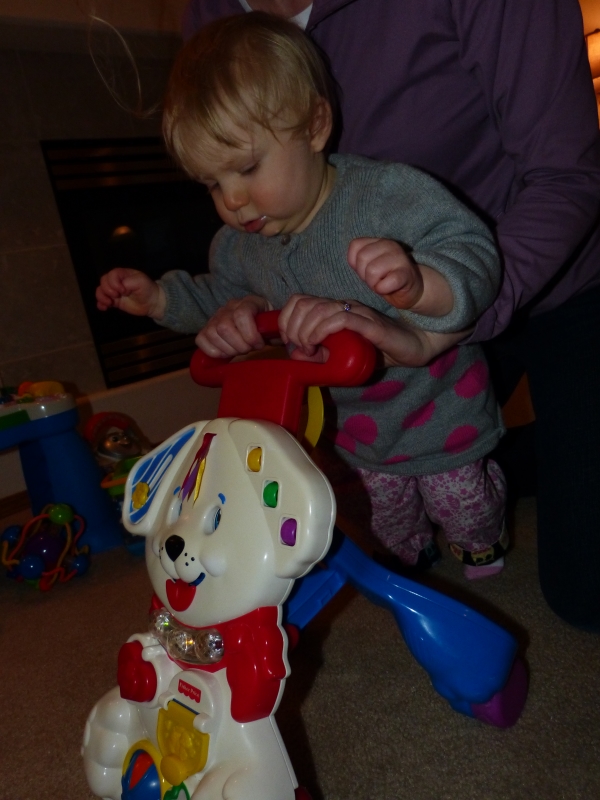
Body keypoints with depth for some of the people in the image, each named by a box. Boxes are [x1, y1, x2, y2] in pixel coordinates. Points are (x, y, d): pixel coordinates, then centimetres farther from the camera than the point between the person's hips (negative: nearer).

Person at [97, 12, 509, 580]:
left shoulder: (389, 194, -30)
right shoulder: (240, 245, -10)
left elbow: (473, 255, -36)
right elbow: (219, 298, 10)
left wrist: (418, 286, -58)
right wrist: (158, 298, -4)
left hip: (441, 408, -4)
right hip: (356, 425, 5)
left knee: (461, 501, 16)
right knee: (388, 510, 23)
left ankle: (482, 543, 53)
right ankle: (410, 558, 58)